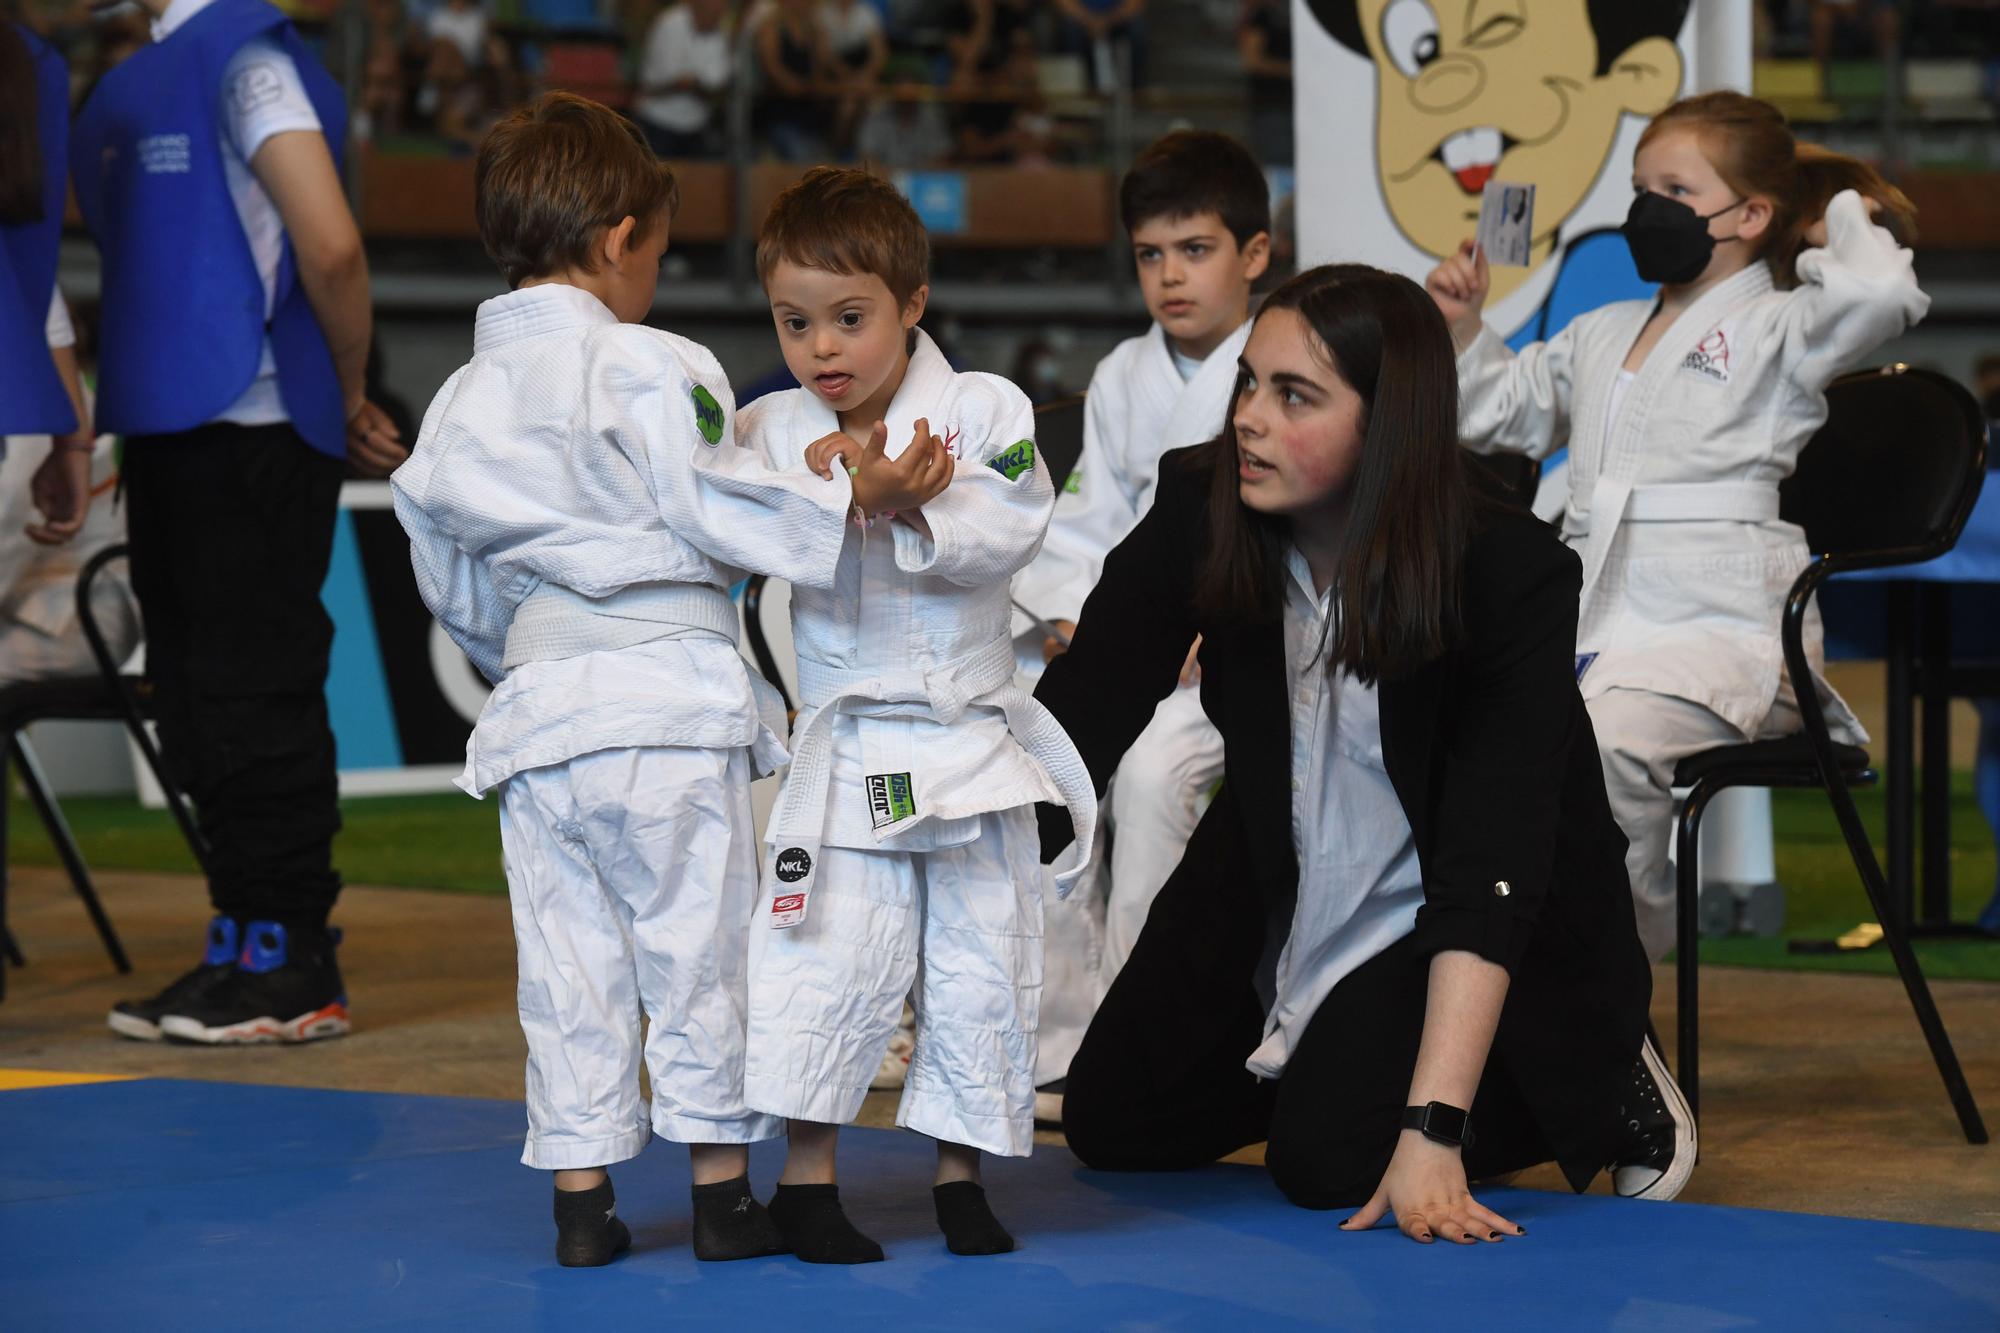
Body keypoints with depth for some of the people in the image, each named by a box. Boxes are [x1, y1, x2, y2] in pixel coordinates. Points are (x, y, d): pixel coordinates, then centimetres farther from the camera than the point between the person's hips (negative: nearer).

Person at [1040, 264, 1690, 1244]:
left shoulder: (1513, 574, -31)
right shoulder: (1201, 513, -19)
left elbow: (1489, 870, -35)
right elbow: (1077, 718, -21)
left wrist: (1431, 1131, -41)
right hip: (1277, 889, 5)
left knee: (1326, 1165, -22)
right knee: (1114, 1127, 2)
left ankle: (1607, 1090, 5)